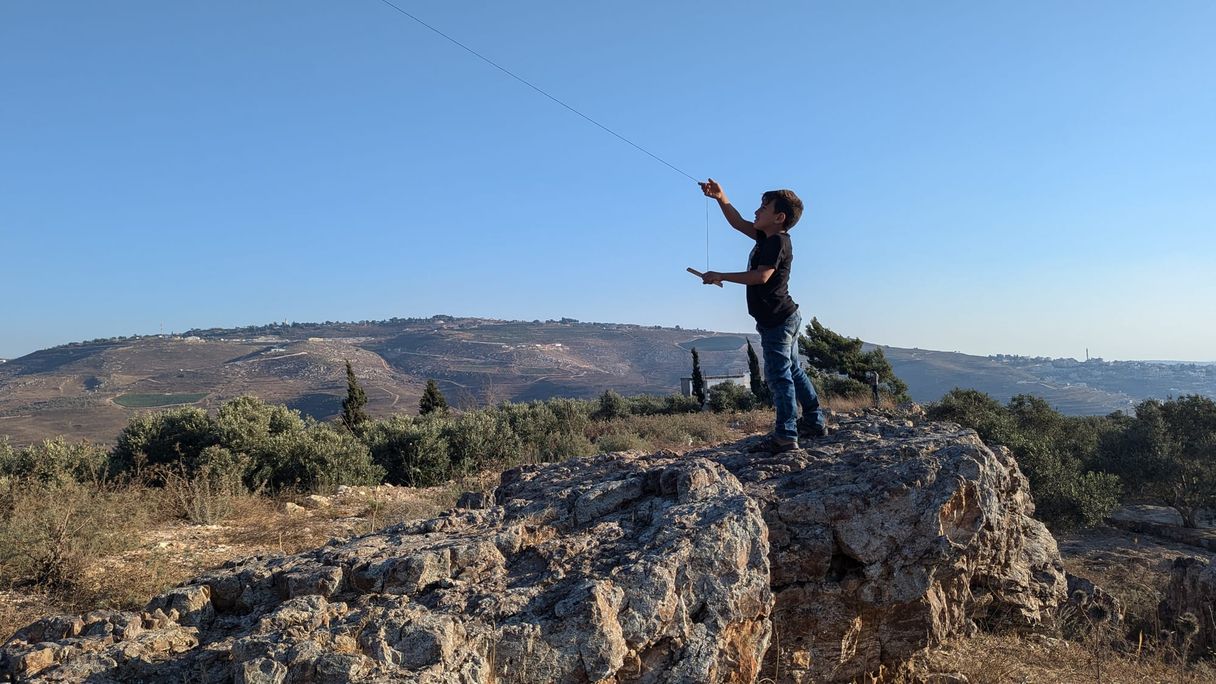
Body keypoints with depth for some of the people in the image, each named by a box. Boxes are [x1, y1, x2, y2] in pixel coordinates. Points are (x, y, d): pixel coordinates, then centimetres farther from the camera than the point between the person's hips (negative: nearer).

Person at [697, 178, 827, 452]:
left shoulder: (777, 242, -18)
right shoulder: (768, 237, 11)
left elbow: (761, 276, -30)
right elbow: (738, 223, 20)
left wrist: (721, 276, -26)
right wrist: (721, 198, 9)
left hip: (777, 320, -10)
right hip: (784, 318, 10)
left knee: (779, 374, -9)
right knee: (792, 371, 19)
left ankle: (785, 435, -7)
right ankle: (814, 421, 29)